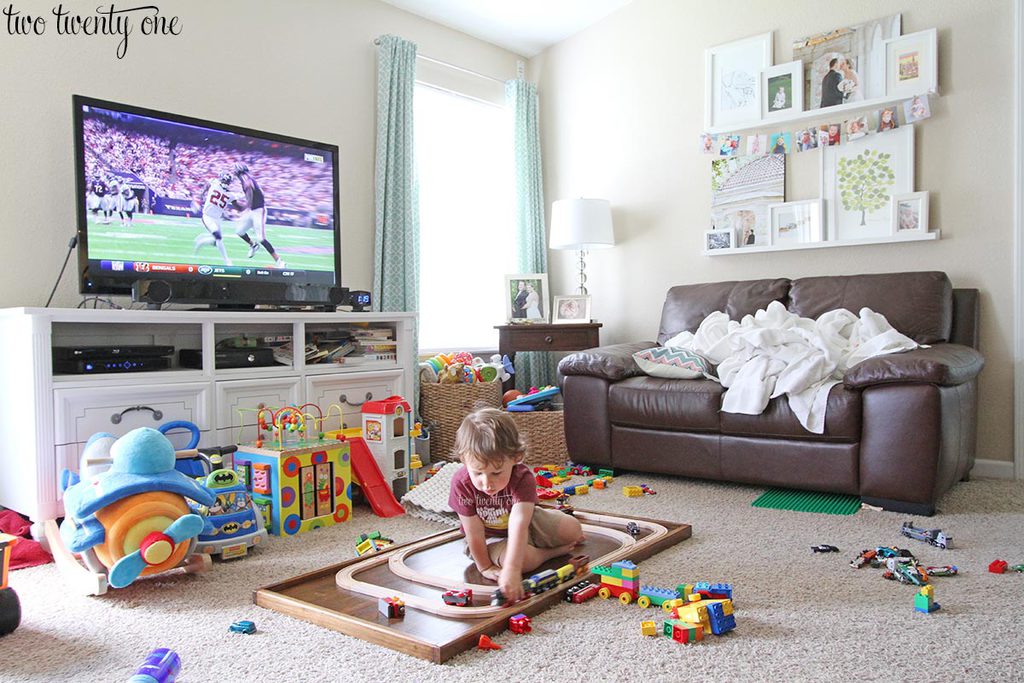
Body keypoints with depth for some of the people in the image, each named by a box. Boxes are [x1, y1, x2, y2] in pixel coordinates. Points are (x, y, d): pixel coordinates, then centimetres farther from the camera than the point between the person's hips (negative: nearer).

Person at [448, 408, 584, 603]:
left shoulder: (522, 479, -34)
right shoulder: (462, 485, -31)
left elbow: (518, 524, -48)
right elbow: (474, 533, -22)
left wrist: (511, 570, -58)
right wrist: (485, 567, -15)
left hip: (526, 523, 1)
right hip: (492, 538, -1)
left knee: (573, 529, -5)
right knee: (517, 557, -34)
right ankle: (553, 551, -3)